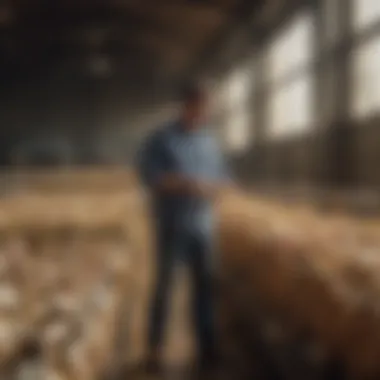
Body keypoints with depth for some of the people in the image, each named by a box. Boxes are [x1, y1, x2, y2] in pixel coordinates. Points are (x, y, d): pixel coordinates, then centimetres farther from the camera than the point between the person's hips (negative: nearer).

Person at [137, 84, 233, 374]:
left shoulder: (210, 141, 11)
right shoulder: (162, 139, -3)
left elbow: (225, 178, 11)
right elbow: (148, 174, -14)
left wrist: (210, 188, -12)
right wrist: (187, 184, -22)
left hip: (202, 225, 4)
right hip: (171, 225, -4)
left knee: (205, 285, 2)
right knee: (164, 286, 1)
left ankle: (208, 350, 10)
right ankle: (155, 350, 12)